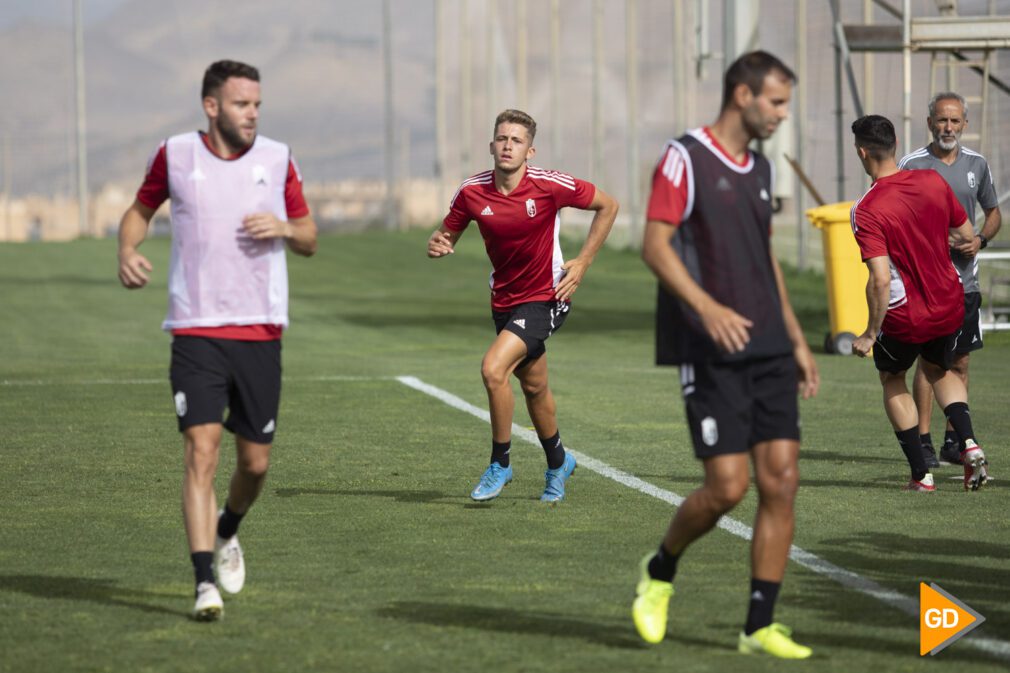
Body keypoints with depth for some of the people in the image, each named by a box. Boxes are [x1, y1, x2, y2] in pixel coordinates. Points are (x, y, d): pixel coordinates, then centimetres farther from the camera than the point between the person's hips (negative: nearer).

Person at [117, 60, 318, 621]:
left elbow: (309, 240, 11)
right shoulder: (175, 155, 1)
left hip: (261, 332, 2)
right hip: (195, 331, -2)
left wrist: (284, 228, -11)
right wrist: (127, 251, -3)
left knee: (255, 461, 7)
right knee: (201, 450, -15)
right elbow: (140, 209, 18)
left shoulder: (277, 159, 4)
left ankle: (227, 533, 40)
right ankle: (205, 583, -17)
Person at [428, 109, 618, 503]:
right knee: (533, 387, 18)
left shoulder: (550, 185, -17)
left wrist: (582, 263, -9)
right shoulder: (472, 192, -8)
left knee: (492, 369, -22)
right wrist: (437, 246, -20)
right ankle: (558, 463, 42)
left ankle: (500, 463, -5)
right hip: (504, 302, 5)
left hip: (545, 298, -5)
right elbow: (448, 234, 5)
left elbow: (608, 206, -5)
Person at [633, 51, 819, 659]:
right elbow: (655, 245, -14)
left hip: (768, 350, 7)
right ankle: (660, 574, 17)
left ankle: (760, 627, 2)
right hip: (711, 353, -7)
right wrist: (707, 307, -28)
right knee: (728, 487, -11)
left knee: (782, 480, -3)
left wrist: (797, 340, 21)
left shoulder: (759, 168, 16)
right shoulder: (684, 158, -7)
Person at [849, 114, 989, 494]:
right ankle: (968, 444, 7)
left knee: (892, 380, 23)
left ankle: (921, 474, 18)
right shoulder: (933, 181, -6)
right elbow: (967, 236, 5)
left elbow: (881, 280, -27)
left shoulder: (866, 211, -21)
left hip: (904, 317, -5)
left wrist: (870, 333, -17)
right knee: (938, 370, 31)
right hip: (950, 306, 5)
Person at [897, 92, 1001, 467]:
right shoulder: (911, 165, -4)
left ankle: (953, 441, 14)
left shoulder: (976, 165, 8)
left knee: (960, 361, 7)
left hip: (966, 278, 4)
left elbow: (994, 213, 18)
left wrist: (980, 239, -1)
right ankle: (923, 440, -6)